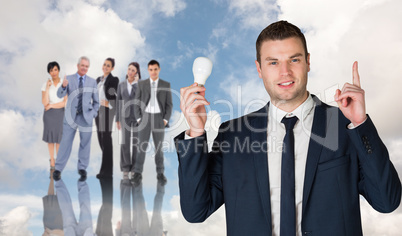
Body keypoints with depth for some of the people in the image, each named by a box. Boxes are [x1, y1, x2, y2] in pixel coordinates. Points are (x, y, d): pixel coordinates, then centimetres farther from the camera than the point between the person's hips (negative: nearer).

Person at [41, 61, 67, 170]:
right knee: (50, 138, 9)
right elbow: (45, 103, -11)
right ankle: (52, 161, 23)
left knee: (59, 138, 4)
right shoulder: (45, 84, -2)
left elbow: (66, 102, -9)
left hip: (61, 113, -1)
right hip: (49, 114, 1)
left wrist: (51, 105, -9)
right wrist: (47, 88, -18)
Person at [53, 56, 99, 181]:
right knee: (65, 142, -1)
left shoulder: (92, 82, 8)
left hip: (86, 117, 1)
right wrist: (63, 86, -29)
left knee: (85, 143, 6)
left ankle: (82, 168, 19)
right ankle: (58, 169, 8)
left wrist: (93, 114, 1)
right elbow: (60, 95, -9)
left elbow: (96, 101, 13)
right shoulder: (69, 79, 4)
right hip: (71, 116, -1)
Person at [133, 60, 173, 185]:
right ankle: (138, 173, 1)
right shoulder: (141, 84, 4)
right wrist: (138, 118, -5)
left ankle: (160, 173, 14)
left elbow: (169, 104, 3)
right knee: (142, 146, -3)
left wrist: (166, 119, -7)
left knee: (159, 147, 6)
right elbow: (136, 102, 5)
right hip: (145, 117, 0)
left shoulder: (166, 85, 3)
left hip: (159, 118, 0)